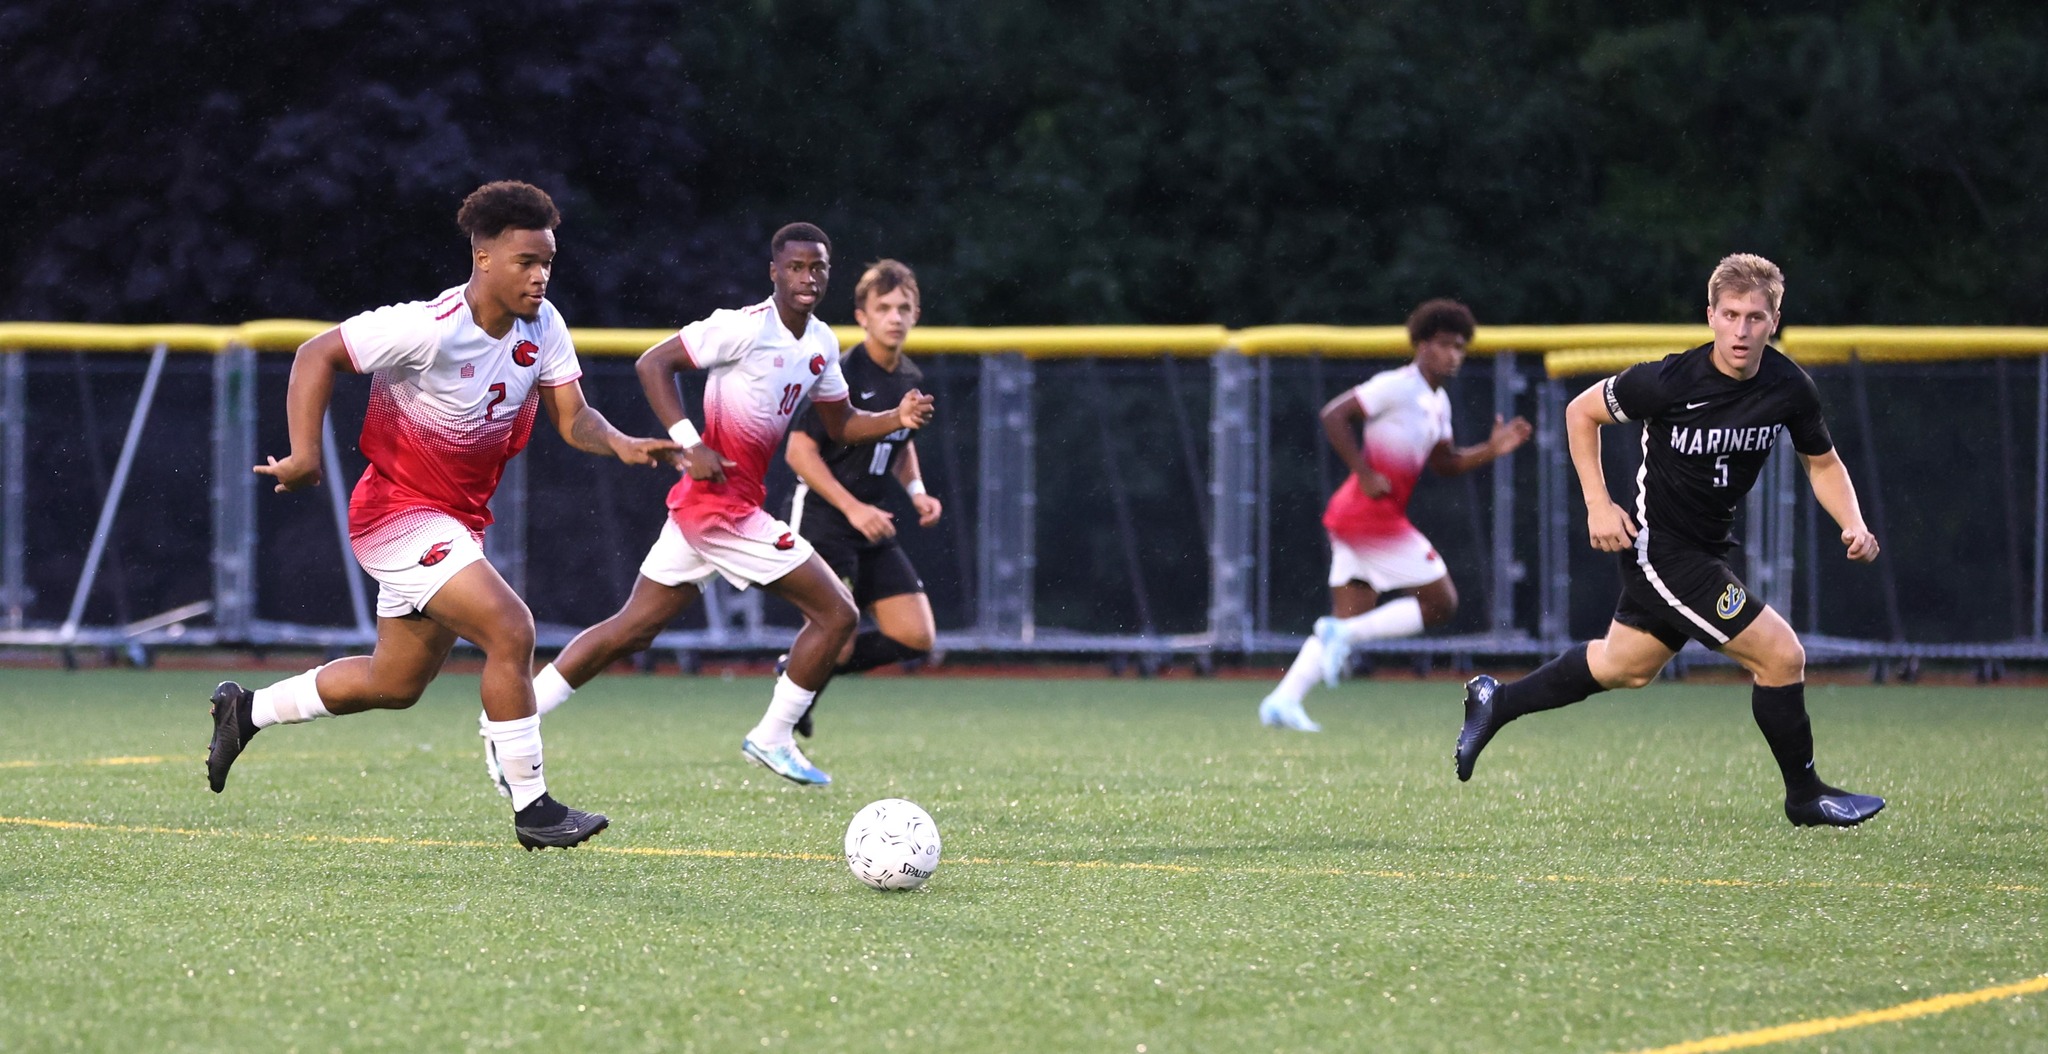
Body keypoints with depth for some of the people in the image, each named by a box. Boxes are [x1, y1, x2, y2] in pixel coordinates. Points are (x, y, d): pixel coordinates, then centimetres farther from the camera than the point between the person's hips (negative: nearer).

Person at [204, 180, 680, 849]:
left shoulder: (542, 325, -4)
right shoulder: (431, 329, -25)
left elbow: (571, 417, 1)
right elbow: (317, 355, -21)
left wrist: (621, 445, -20)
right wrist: (305, 454, -29)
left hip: (456, 520, 9)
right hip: (399, 511, -9)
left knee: (397, 684, 20)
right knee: (511, 630, -23)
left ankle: (247, 711, 38)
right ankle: (531, 807, -13)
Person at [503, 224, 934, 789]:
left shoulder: (821, 345, 12)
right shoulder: (747, 327, -14)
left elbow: (840, 426, 23)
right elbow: (653, 363, -15)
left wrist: (896, 419, 4)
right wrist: (690, 443, -23)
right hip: (721, 503, -9)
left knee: (634, 629, 12)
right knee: (836, 614, -4)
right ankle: (773, 739, 8)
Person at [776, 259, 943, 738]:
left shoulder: (912, 381, 8)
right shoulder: (841, 375, -15)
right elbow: (799, 450, -16)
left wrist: (915, 492, 6)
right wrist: (852, 508, -21)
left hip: (874, 530, 7)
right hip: (821, 522, -7)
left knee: (917, 637, 0)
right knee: (838, 641, -15)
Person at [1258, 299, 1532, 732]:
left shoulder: (1438, 403, 18)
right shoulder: (1398, 387, -11)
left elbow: (1444, 463, 24)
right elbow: (1334, 415, -16)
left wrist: (1491, 451, 8)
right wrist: (1365, 475, -19)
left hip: (1353, 517, 10)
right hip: (1371, 513, -10)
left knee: (1349, 622, 7)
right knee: (1441, 603, -4)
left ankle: (1282, 701, 0)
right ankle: (1342, 634, -10)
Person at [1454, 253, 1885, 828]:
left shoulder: (1789, 387, -9)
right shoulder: (1671, 380, -23)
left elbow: (1823, 463, 8)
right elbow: (1581, 411, -7)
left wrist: (1852, 524, -10)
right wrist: (1598, 505, -12)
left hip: (1705, 548, 7)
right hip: (1660, 545, -7)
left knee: (1624, 666, 24)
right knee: (1781, 655, -10)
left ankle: (1496, 701, 42)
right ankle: (1804, 795, 9)